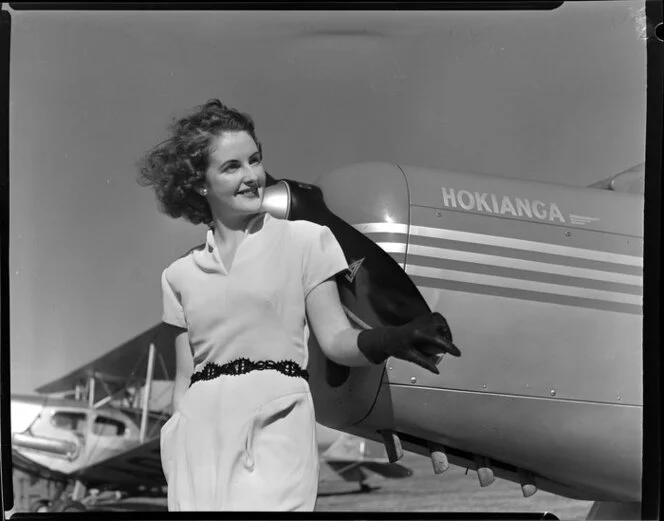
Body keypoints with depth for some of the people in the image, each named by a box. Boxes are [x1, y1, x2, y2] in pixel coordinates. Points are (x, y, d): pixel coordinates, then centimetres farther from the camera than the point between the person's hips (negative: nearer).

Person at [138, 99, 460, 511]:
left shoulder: (304, 240, 6)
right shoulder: (182, 274, 13)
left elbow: (335, 339, -1)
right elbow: (185, 379, 14)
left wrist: (388, 340, -21)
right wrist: (176, 453, 7)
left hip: (274, 423, -3)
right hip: (202, 431, 3)